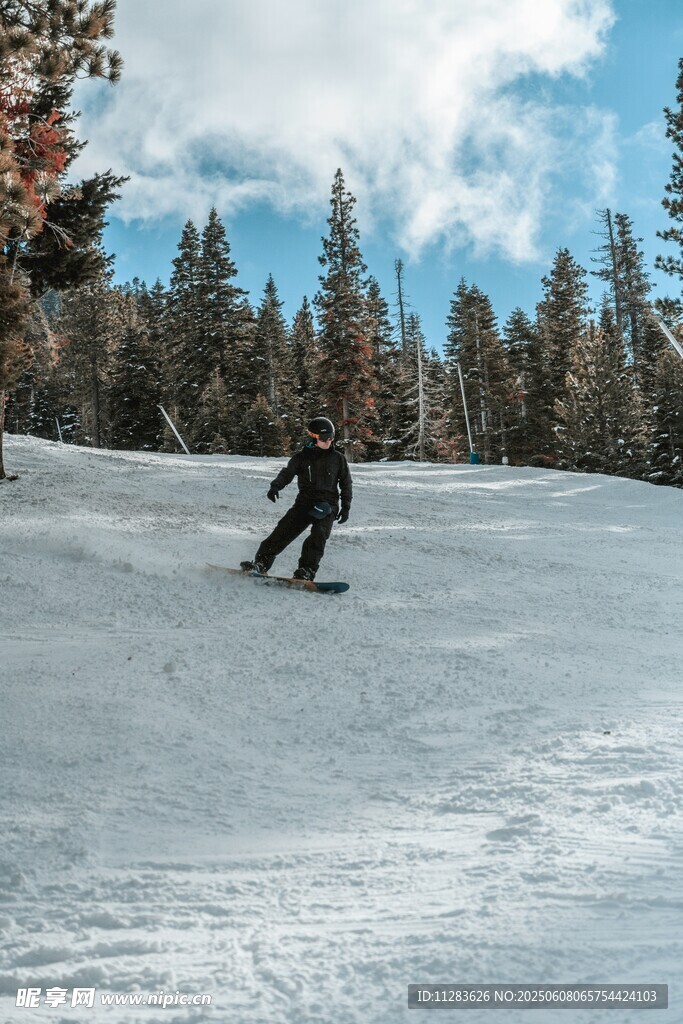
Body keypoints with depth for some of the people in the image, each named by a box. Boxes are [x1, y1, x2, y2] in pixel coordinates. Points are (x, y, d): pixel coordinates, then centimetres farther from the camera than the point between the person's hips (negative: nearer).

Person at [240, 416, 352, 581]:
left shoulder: (338, 459, 7)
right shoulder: (302, 457, 6)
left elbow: (346, 483, 13)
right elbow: (287, 473, 1)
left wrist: (346, 506, 8)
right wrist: (276, 486, -18)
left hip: (327, 506, -1)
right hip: (304, 502, 1)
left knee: (318, 535, -23)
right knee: (284, 531, -9)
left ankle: (306, 571, -23)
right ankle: (261, 563, 0)